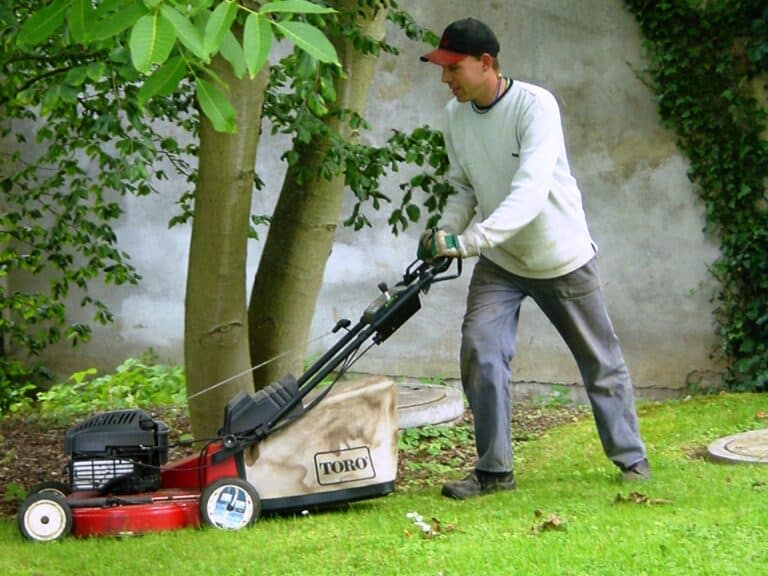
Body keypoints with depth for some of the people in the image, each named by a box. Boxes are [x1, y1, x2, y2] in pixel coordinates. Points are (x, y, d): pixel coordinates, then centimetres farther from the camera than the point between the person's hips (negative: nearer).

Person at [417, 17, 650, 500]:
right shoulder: (455, 116, -7)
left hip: (563, 259, -4)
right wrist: (444, 230, -15)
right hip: (499, 263, 4)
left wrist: (468, 240, -44)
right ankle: (494, 469, -2)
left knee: (601, 362, 9)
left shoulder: (535, 105, -26)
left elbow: (531, 192, -36)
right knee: (479, 352, -13)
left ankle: (630, 456, 28)